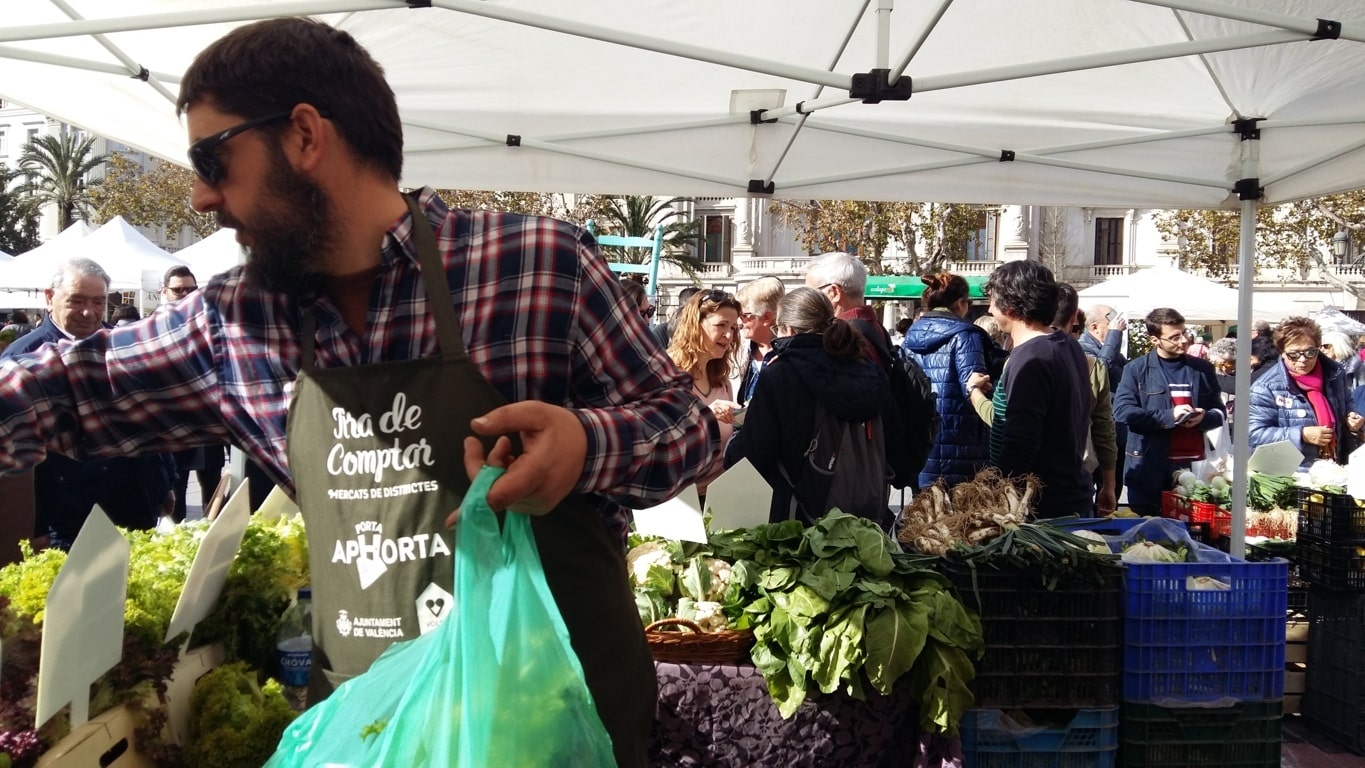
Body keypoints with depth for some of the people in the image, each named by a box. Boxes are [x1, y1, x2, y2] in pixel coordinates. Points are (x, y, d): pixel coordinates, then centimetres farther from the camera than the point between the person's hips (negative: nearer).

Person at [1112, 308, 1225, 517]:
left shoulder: (1202, 369, 12)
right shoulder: (1137, 369, 1)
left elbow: (1219, 412, 19)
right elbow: (1122, 411, -9)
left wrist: (1204, 418, -5)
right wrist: (1168, 416, -16)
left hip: (1193, 466, 3)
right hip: (1149, 470, -2)